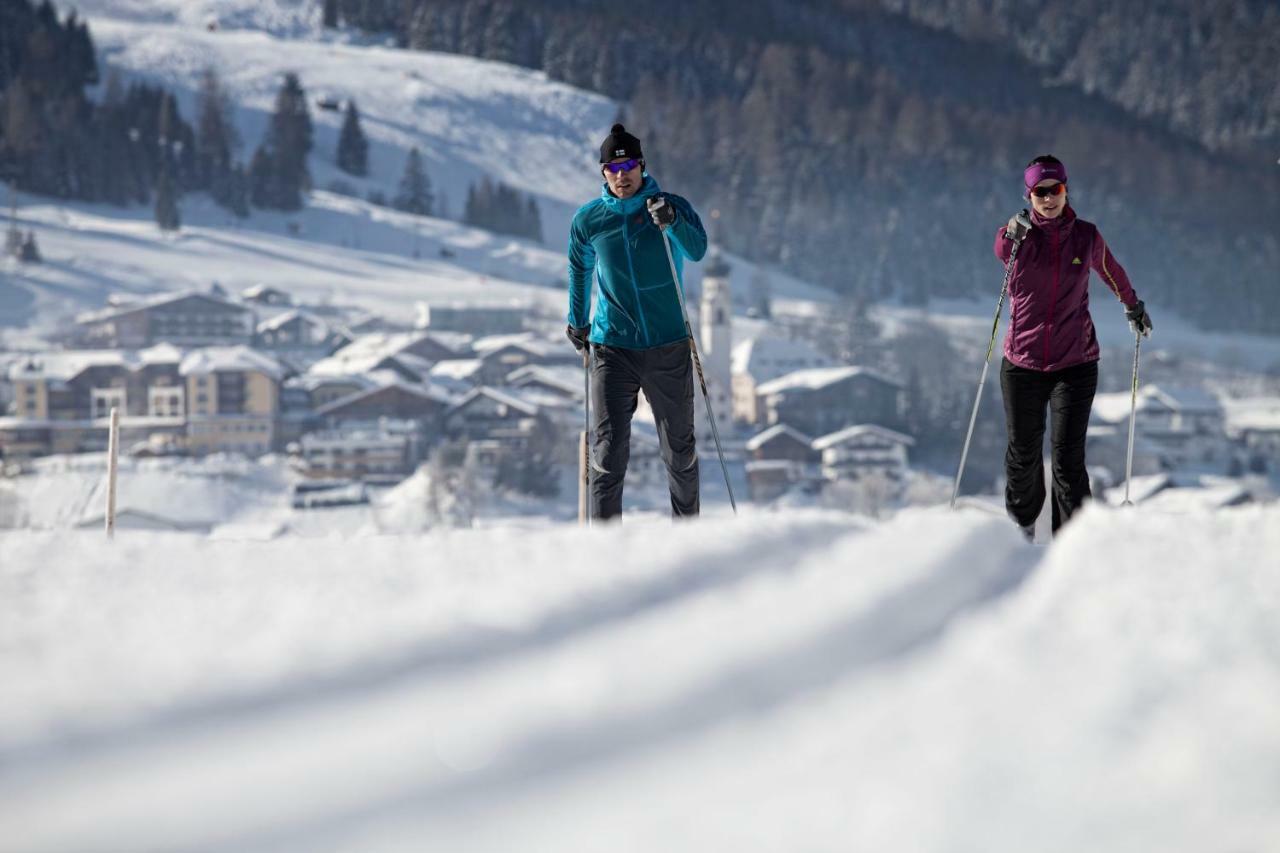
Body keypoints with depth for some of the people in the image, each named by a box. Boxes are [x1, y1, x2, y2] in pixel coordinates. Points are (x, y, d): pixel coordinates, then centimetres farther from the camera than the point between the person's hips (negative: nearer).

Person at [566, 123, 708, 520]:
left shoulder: (672, 206, -3)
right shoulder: (588, 219, 3)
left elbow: (697, 251, -20)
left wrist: (671, 221, -37)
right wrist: (577, 322, 22)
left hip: (669, 347, 0)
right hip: (612, 349, 0)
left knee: (679, 448, 9)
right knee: (609, 450, -8)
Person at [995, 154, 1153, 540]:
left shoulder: (1086, 236, 4)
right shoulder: (1020, 238, 0)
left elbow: (1111, 272, 22)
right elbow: (1002, 252, -20)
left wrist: (1133, 305, 37)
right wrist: (1012, 234, -43)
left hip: (1075, 363, 0)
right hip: (1022, 363, 0)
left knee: (1068, 458, -10)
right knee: (1023, 453, 12)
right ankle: (1022, 523, 37)